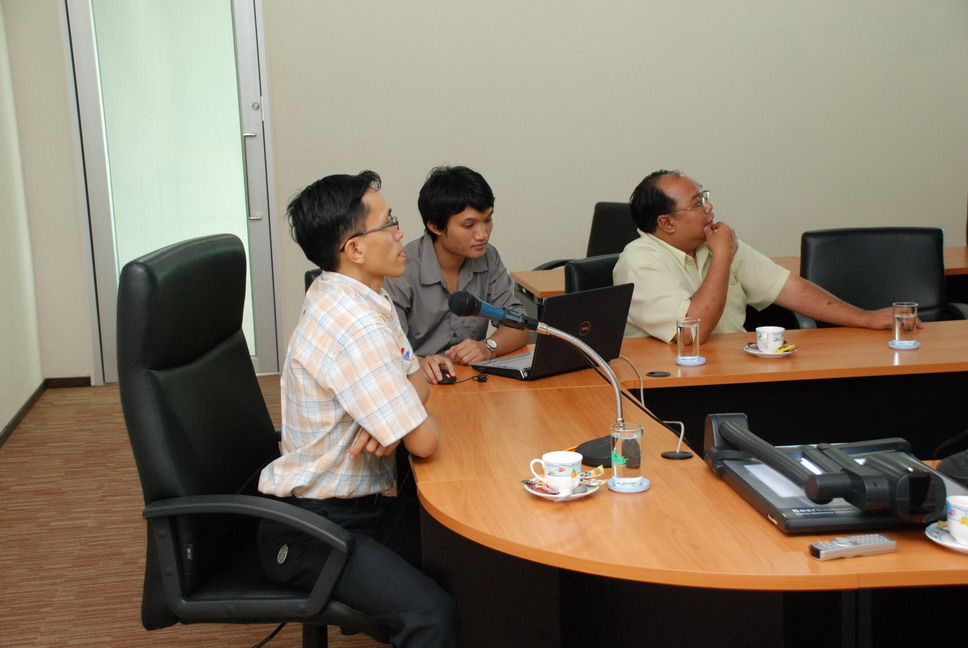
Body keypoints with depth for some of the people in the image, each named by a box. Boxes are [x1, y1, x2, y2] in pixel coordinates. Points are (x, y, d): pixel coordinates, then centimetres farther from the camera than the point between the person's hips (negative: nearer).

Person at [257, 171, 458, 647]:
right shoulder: (355, 328, -26)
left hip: (358, 503, 9)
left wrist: (388, 424, -10)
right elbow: (424, 441, -24)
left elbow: (416, 381, 12)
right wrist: (407, 420, 0)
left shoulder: (363, 298, 4)